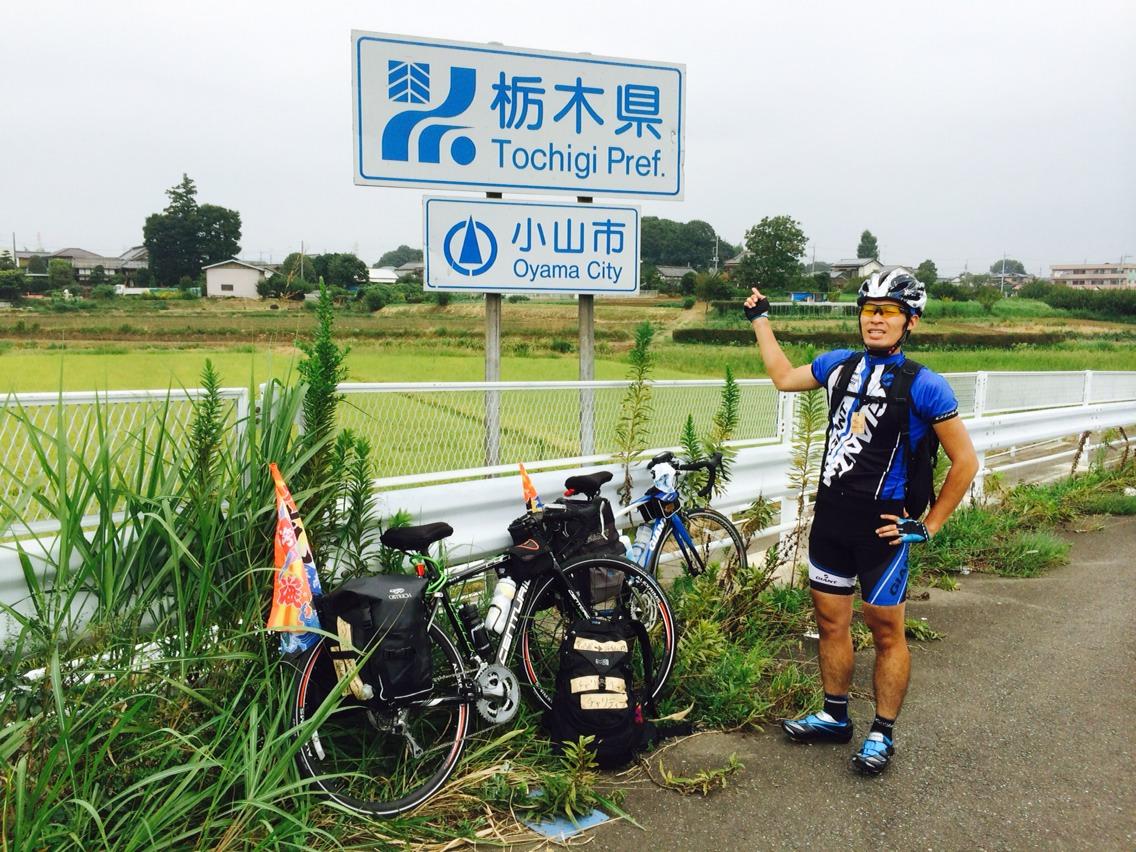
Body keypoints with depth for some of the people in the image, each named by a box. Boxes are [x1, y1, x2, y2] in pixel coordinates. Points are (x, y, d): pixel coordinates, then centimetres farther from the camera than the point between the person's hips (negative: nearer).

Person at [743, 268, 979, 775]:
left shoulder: (923, 386, -11)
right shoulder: (840, 365, 5)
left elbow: (965, 461, -6)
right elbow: (784, 377, 24)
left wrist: (928, 526, -6)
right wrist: (760, 319, 29)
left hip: (881, 524, -5)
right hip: (831, 516, 6)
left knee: (886, 632, 6)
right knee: (830, 622, 14)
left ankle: (883, 734, 21)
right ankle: (834, 717, 31)